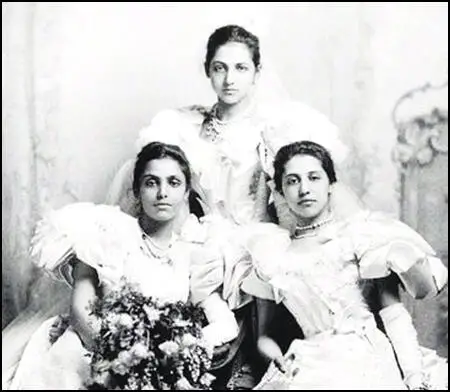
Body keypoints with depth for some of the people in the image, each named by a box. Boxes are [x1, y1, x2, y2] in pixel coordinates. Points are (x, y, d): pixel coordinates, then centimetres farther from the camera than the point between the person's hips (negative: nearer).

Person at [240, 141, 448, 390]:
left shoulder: (358, 233, 4)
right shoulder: (271, 252, 10)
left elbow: (394, 313, -2)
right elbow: (264, 335, 15)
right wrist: (280, 359, -5)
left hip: (368, 362, 0)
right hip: (311, 372, 1)